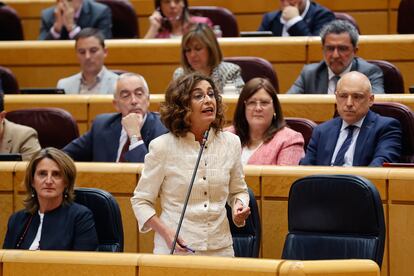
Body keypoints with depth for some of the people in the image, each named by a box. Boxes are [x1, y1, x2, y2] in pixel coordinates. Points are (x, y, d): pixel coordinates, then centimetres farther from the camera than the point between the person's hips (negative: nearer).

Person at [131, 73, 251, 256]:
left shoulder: (231, 143, 2)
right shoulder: (163, 147, -8)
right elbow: (141, 201, -1)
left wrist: (239, 206, -5)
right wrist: (166, 233, -16)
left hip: (220, 248, 3)